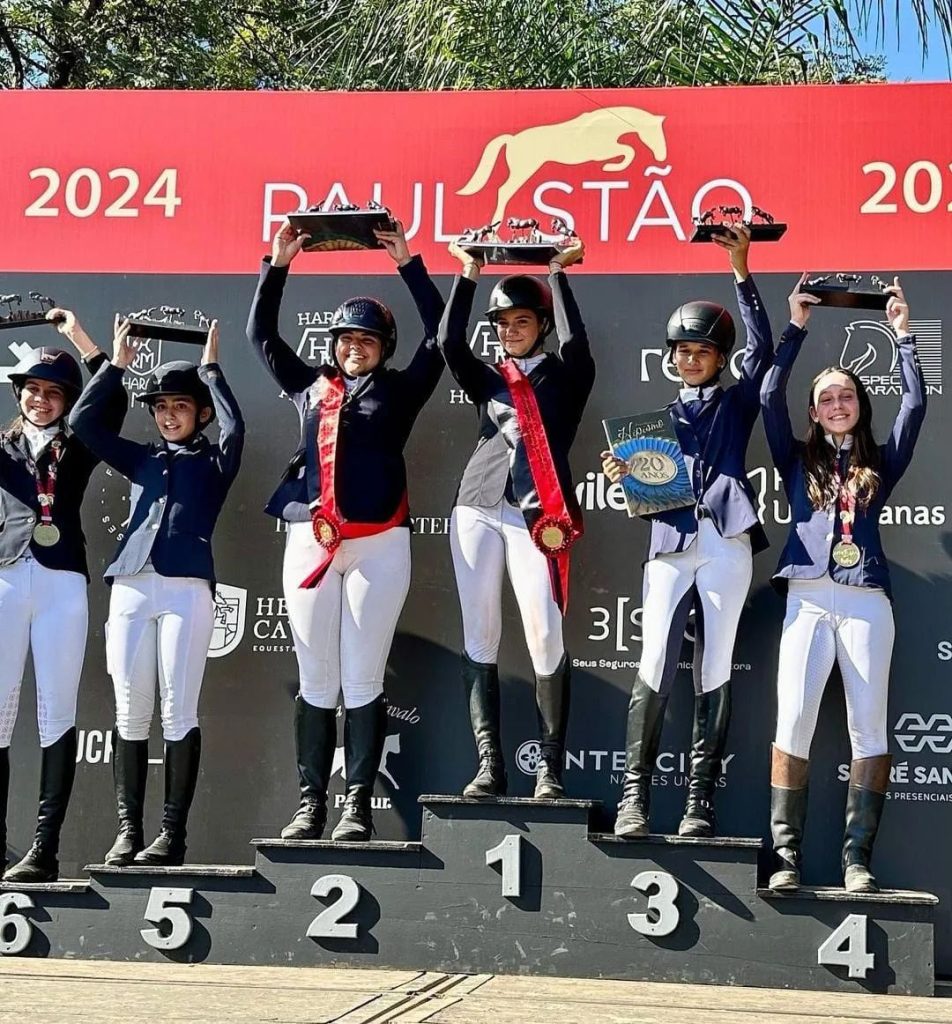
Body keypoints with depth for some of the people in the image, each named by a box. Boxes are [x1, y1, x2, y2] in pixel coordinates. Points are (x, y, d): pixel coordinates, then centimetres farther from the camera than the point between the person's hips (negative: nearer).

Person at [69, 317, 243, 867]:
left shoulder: (215, 462, 12)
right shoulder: (142, 460, 21)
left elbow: (235, 427, -7)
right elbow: (84, 421, 16)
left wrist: (210, 369, 3)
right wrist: (117, 364, 15)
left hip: (187, 589, -4)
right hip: (131, 588, 4)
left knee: (179, 713, -6)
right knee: (131, 714, 1)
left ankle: (173, 834, -4)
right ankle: (128, 831, 5)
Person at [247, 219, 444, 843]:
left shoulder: (400, 390, 9)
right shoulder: (310, 387, 16)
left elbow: (440, 334, 2)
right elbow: (261, 334, 20)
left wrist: (409, 264, -1)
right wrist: (278, 265, 13)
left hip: (378, 545, -2)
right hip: (310, 542, 3)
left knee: (362, 680, -1)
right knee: (316, 681, 5)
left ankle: (358, 804, 2)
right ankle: (312, 802, 9)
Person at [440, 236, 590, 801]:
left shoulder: (565, 376, 11)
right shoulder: (487, 377, 19)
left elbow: (576, 340, -9)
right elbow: (449, 342, 2)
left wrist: (558, 273, -4)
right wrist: (469, 275, 1)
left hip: (539, 515, -4)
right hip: (478, 509, 4)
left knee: (547, 638, -12)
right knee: (479, 639, -1)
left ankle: (551, 768, -4)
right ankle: (489, 765, 2)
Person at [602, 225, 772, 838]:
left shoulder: (737, 403, 16)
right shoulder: (661, 413, 21)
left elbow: (762, 349, 1)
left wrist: (741, 270, -5)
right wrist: (622, 477, -7)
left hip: (726, 544, -1)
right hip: (670, 543, 1)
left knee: (714, 670, -2)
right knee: (655, 667, -10)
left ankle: (701, 798, 0)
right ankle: (636, 793, -7)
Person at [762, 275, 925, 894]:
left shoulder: (881, 465, 18)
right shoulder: (799, 460, 18)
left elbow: (916, 404, 9)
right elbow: (771, 396, 8)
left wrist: (903, 334, 10)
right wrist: (797, 328, 8)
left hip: (866, 602, 1)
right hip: (808, 600, -1)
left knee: (869, 727, -4)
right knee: (794, 723, -11)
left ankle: (858, 859, -3)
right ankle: (787, 856, -9)